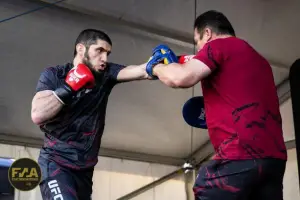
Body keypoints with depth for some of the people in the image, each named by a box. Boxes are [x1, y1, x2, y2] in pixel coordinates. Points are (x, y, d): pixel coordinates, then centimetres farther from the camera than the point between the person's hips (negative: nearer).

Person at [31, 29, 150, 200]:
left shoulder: (105, 74, 1)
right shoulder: (53, 75, -5)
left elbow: (142, 71, -15)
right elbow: (37, 115, -20)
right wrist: (69, 88, -21)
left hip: (84, 168, 5)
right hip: (56, 163, -5)